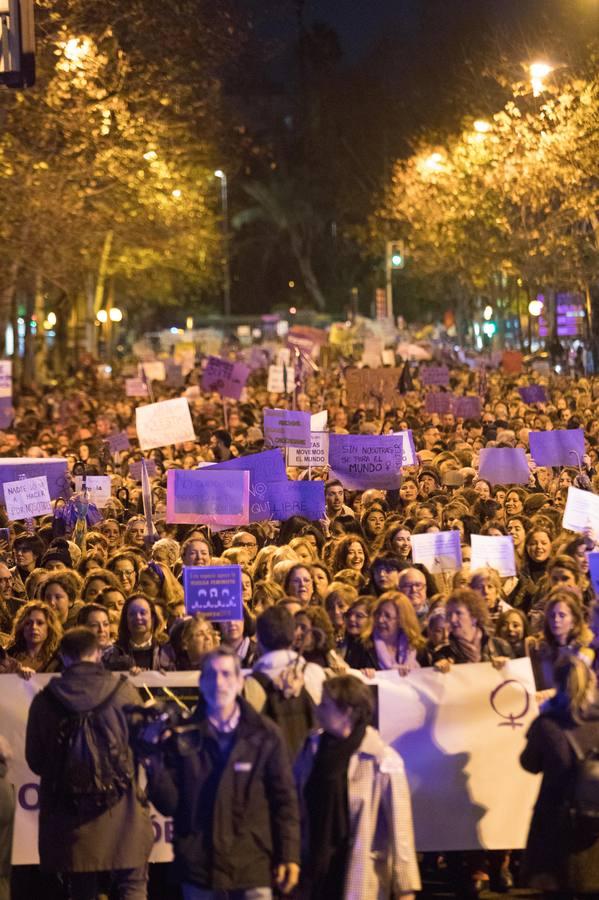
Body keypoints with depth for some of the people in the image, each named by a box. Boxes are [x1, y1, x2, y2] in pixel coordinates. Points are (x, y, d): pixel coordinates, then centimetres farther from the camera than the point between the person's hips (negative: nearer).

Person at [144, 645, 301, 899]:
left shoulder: (265, 734, 1)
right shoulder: (184, 735, 2)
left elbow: (284, 799, 3)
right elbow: (170, 804, 3)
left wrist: (289, 856, -2)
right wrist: (155, 767, -14)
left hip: (253, 865, -1)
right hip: (198, 865, 1)